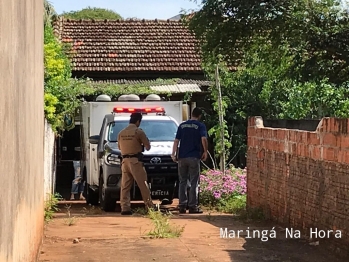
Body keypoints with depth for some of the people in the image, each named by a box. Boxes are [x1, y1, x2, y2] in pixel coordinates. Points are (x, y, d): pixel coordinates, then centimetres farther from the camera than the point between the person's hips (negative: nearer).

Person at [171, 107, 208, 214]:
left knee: (182, 182, 9)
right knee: (194, 183, 1)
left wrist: (174, 154, 6)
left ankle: (182, 206, 7)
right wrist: (205, 152, -4)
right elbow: (204, 139, -15)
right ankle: (193, 206, -2)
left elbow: (176, 141, 6)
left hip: (182, 157, 4)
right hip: (194, 157, -3)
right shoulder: (200, 126, 0)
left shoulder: (182, 125, 11)